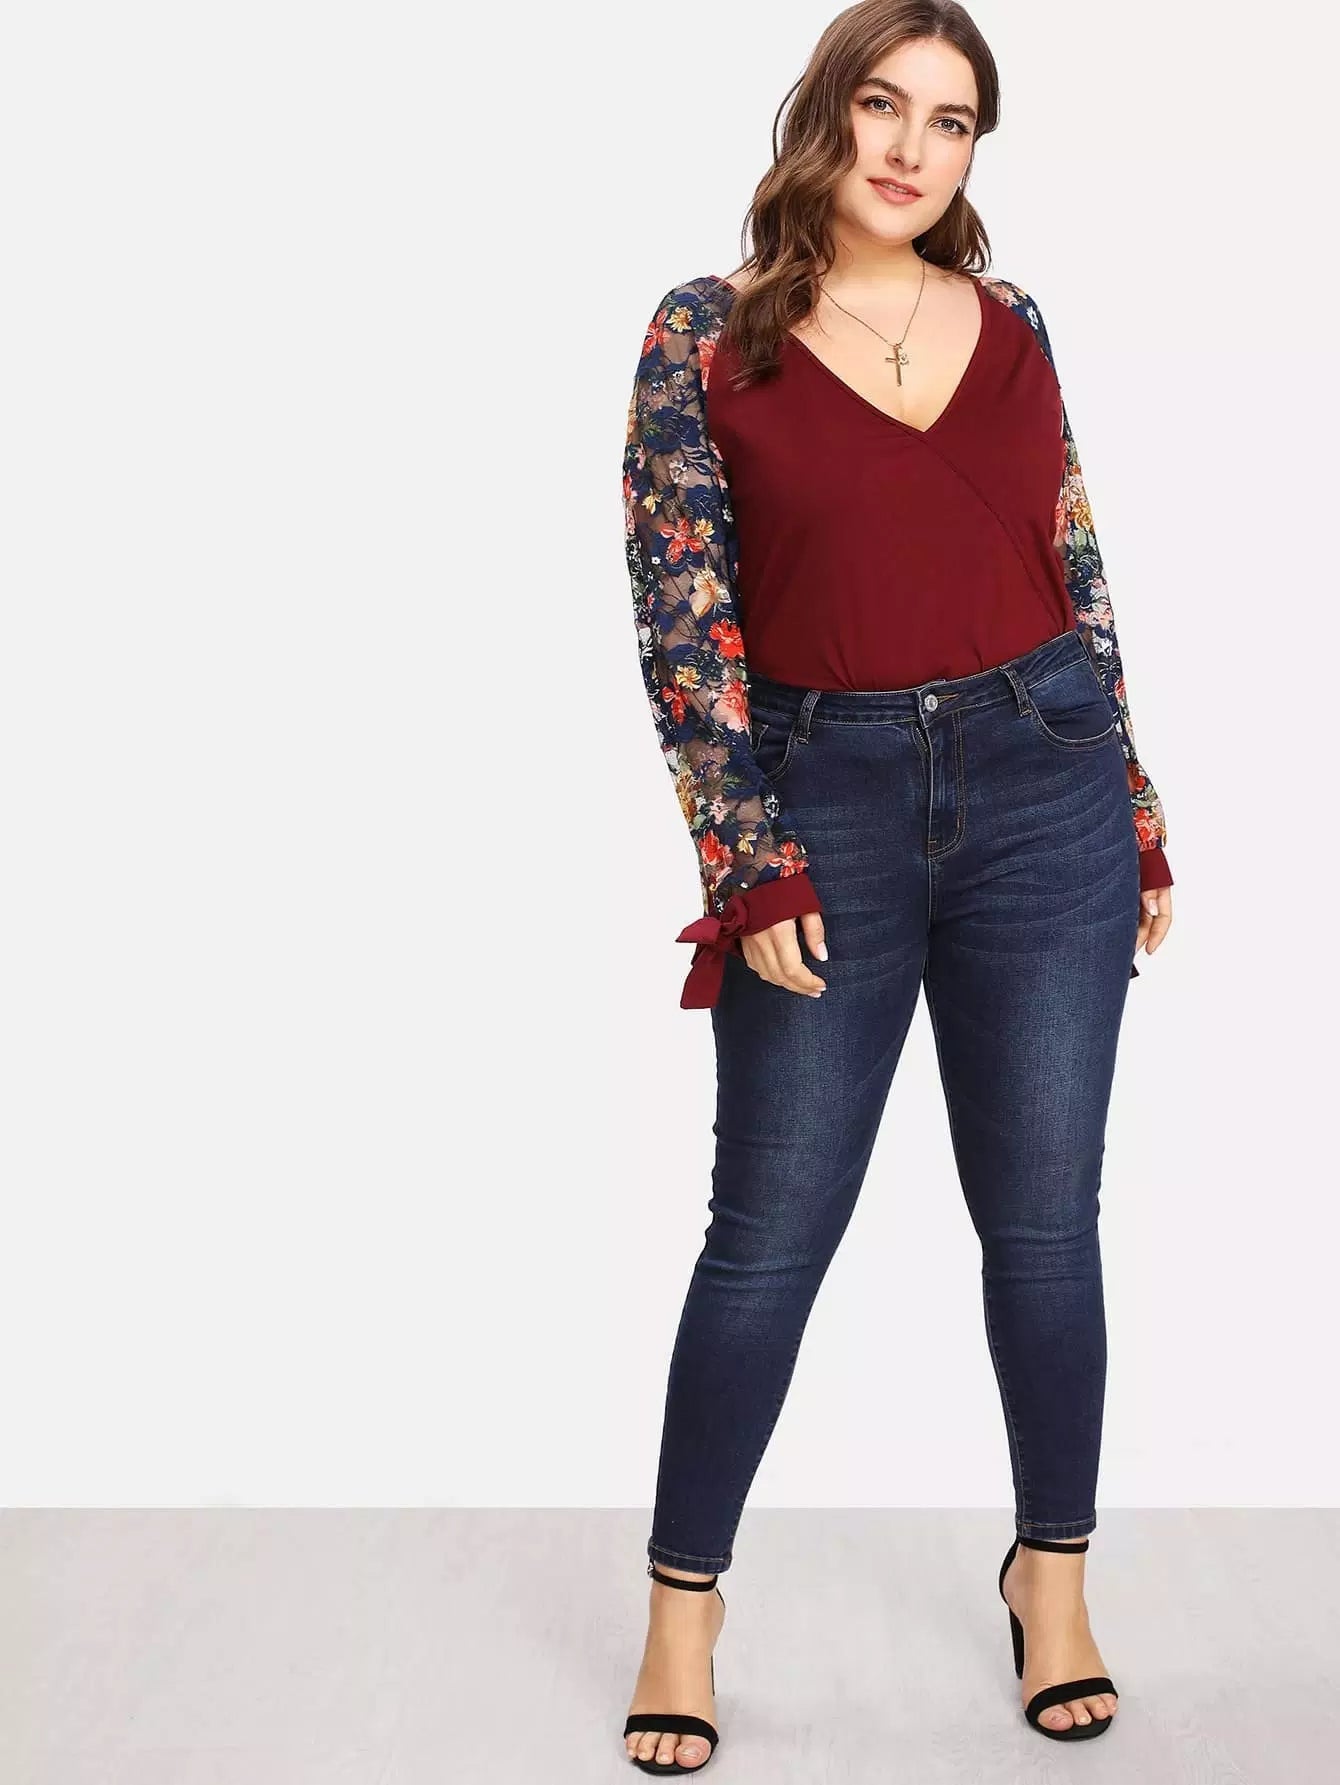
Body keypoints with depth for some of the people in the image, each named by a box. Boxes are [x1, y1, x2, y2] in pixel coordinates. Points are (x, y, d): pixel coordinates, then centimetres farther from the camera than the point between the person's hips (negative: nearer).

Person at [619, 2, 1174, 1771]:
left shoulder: (1013, 324, 9)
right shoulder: (706, 335, -1)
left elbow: (1080, 578, 12)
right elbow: (683, 616, -5)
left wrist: (1143, 825, 10)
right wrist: (752, 870, -10)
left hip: (1042, 791, 3)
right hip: (827, 799, -2)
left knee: (1041, 1216, 9)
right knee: (770, 1227, 3)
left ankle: (1054, 1572, 28)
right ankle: (683, 1595, 21)